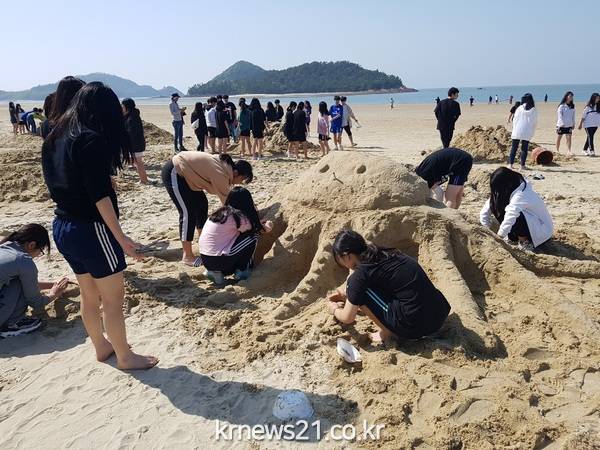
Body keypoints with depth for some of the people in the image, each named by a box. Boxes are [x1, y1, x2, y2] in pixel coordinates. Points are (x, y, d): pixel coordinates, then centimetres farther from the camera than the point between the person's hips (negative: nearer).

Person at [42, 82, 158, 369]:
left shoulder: (55, 138, 9)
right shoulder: (92, 140, -17)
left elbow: (57, 183, 13)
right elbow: (99, 194, -22)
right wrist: (120, 237, -19)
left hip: (62, 225, 9)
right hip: (90, 228, -9)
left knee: (89, 294, 20)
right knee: (113, 296, 5)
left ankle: (101, 347, 36)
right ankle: (125, 357, 18)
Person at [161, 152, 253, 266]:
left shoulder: (226, 166, 1)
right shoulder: (221, 174, -27)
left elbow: (228, 196, 8)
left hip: (183, 173, 10)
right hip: (173, 173, -10)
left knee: (202, 204, 13)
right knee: (188, 213, -12)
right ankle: (187, 256, -5)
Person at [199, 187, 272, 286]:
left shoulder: (220, 212, 10)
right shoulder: (238, 217, -13)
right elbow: (261, 229, 3)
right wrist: (267, 226, 24)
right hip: (218, 261, -8)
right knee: (253, 235, 0)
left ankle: (215, 272, 15)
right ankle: (242, 272, 11)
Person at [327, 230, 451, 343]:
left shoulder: (360, 274, -9)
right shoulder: (383, 254, 13)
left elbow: (348, 318, 2)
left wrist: (335, 310, 23)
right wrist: (348, 297, 38)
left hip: (416, 324, -8)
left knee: (355, 284, -1)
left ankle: (388, 333, 5)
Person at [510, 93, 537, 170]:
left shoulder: (519, 108, -1)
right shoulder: (533, 110, 1)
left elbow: (514, 120, 2)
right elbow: (535, 122, 4)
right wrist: (532, 133, 15)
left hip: (517, 131, 0)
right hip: (527, 133, 0)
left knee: (514, 148, 6)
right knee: (524, 149, 5)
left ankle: (510, 164, 3)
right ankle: (522, 165, 6)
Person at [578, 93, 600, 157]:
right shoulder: (588, 107, -7)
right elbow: (583, 116, -4)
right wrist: (580, 124, -3)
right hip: (588, 125, -5)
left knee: (590, 137, 12)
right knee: (590, 137, -11)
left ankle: (585, 150, 23)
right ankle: (591, 151, -16)